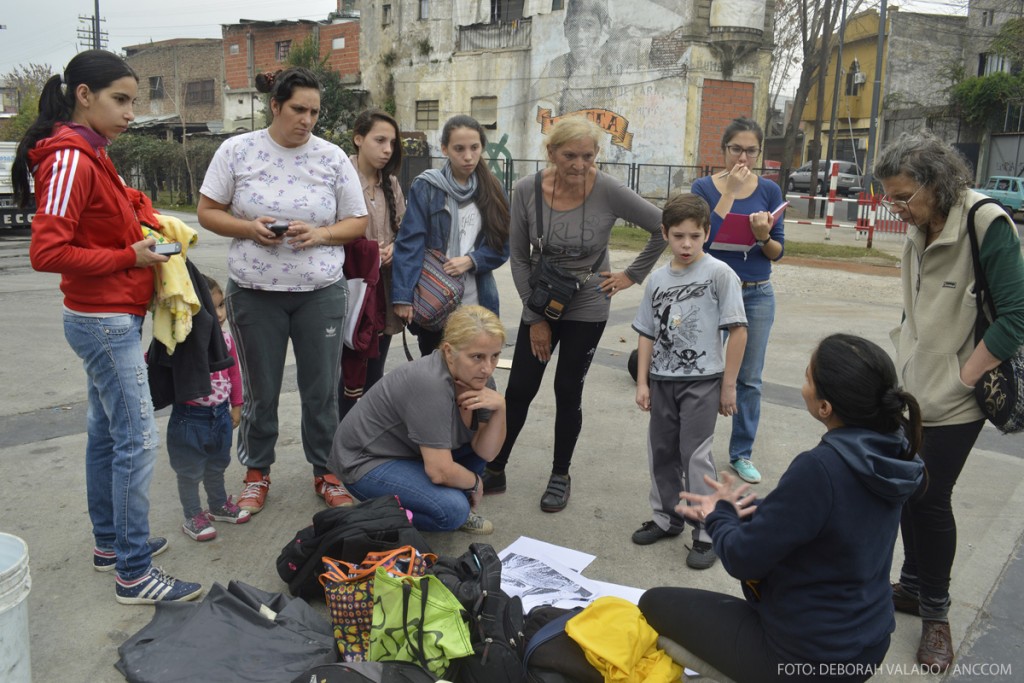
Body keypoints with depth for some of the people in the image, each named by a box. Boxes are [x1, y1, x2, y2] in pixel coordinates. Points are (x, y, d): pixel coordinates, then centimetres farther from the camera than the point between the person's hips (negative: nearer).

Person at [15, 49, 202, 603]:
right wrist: (128, 257, -16)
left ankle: (110, 542, 30)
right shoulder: (70, 159, -17)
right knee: (138, 441, -7)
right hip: (105, 322, -10)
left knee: (106, 433, 16)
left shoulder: (90, 154, 12)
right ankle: (133, 574, 2)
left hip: (110, 319, 10)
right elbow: (47, 252, -23)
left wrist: (143, 240, 4)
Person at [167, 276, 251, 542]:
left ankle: (219, 505, 44)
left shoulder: (225, 338, -4)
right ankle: (193, 517, 28)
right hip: (190, 417, -6)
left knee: (217, 465, 25)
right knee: (190, 471, 10)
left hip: (220, 414, 6)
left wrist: (236, 405, 11)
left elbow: (233, 371, 8)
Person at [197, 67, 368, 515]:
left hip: (321, 292, 1)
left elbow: (357, 223, 4)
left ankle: (326, 473, 27)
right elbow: (207, 212, 3)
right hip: (254, 293, 0)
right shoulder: (237, 151, -1)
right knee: (260, 391, 11)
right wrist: (249, 228, -16)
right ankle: (257, 472, 31)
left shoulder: (332, 158, 0)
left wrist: (319, 234, -15)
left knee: (322, 390, 8)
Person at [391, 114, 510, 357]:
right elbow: (409, 243, -10)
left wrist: (471, 260, -12)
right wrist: (403, 296, -19)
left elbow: (501, 247, 7)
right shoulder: (426, 187, -3)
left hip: (477, 302, 3)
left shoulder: (491, 190, 7)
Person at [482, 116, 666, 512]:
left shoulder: (609, 192, -18)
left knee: (568, 392, 6)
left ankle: (560, 477, 26)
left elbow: (663, 227, -7)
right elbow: (519, 259, -5)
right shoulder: (527, 191, -13)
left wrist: (632, 275, -6)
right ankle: (494, 472, 23)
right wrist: (535, 318, -5)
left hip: (587, 307, -2)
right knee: (518, 390, 5)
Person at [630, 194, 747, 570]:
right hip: (662, 380, 5)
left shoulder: (719, 274, -9)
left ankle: (707, 534, 9)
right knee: (661, 451, 13)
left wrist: (728, 385, -8)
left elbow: (738, 331, -9)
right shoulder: (657, 279, 5)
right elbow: (647, 334, 9)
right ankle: (667, 518, 31)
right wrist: (642, 381, 4)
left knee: (695, 456, -4)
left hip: (702, 380, -5)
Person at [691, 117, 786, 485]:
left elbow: (778, 251, 1)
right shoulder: (704, 187, -3)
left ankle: (741, 453, 21)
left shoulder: (769, 190, 1)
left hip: (757, 295, 2)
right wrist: (729, 192, -18)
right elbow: (704, 237, -18)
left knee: (750, 378, 8)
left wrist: (764, 236, -20)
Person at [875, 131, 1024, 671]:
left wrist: (962, 377, -15)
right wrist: (906, 363, 8)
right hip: (912, 389, 6)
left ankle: (935, 611, 20)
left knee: (931, 498, 1)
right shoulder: (920, 232, 6)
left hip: (952, 401, -6)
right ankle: (912, 586, 30)